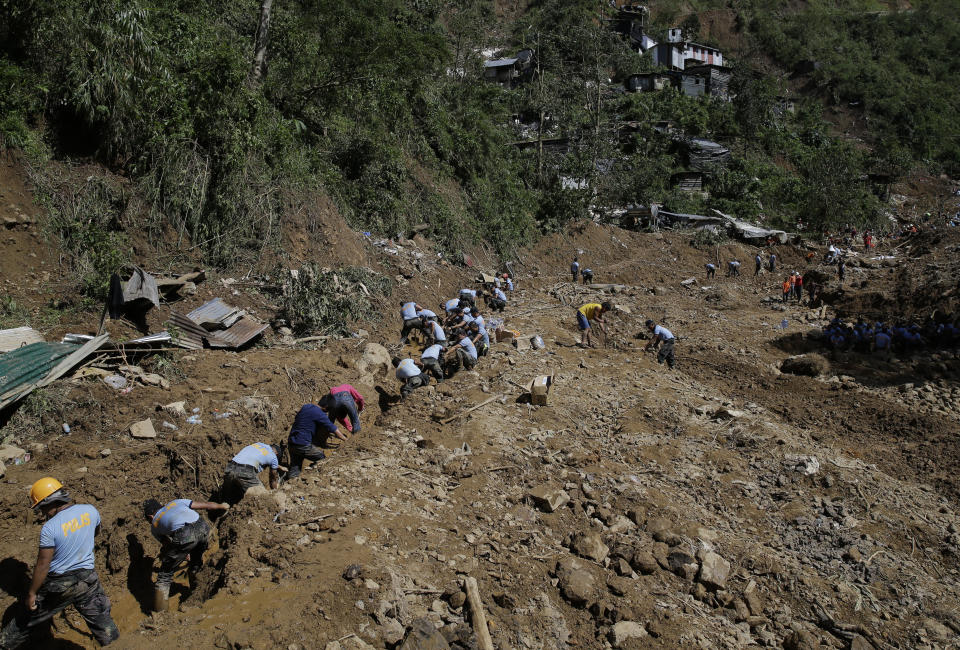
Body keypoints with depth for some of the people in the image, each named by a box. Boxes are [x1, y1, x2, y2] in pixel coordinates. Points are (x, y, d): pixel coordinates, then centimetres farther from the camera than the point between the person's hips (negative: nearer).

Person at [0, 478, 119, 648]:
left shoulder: (49, 528, -21)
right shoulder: (91, 511, -9)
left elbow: (43, 566, -16)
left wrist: (31, 594, -5)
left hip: (58, 584, -2)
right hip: (87, 579, 3)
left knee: (30, 617, 22)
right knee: (101, 619, 14)